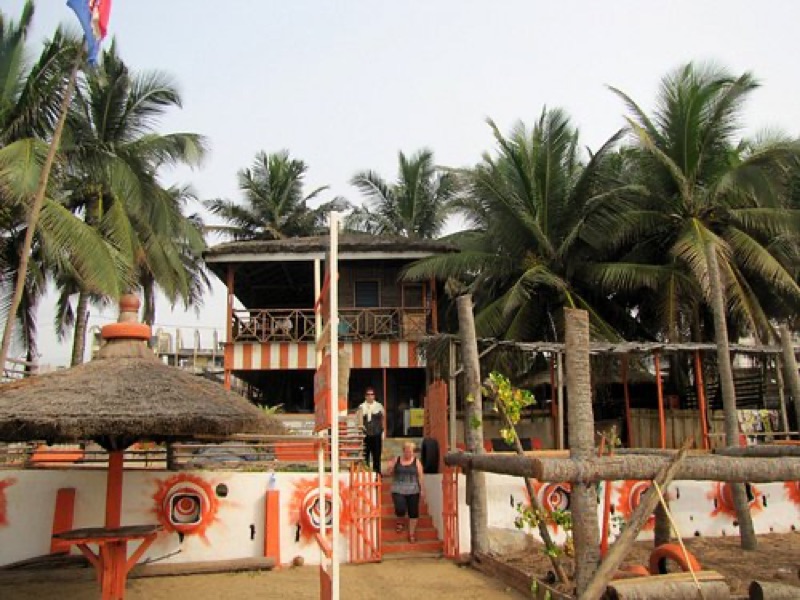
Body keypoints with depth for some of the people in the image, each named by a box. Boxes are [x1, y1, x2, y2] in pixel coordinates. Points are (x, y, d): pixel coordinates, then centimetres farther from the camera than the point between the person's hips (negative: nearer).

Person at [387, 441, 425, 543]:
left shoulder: (416, 462, 3)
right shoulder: (397, 460, 5)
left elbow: (421, 476, 2)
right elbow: (389, 473, 10)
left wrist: (422, 490, -2)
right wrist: (390, 467, -11)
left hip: (413, 491, 0)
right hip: (398, 490, 0)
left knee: (413, 512, 3)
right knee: (400, 509, -15)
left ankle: (411, 533, 19)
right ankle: (399, 522, 20)